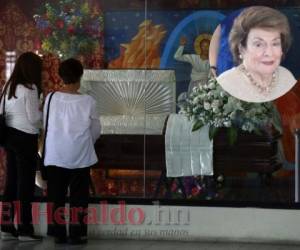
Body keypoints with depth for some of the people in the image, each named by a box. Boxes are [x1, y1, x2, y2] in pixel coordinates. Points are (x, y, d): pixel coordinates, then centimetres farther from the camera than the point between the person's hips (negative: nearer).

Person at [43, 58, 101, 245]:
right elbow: (96, 130, 1)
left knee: (56, 195, 9)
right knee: (78, 196, 6)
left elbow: (46, 125, 5)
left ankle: (58, 233, 11)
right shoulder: (88, 101, -8)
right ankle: (77, 234, 7)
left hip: (55, 155, 2)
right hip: (80, 156, -2)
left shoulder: (51, 98, -4)